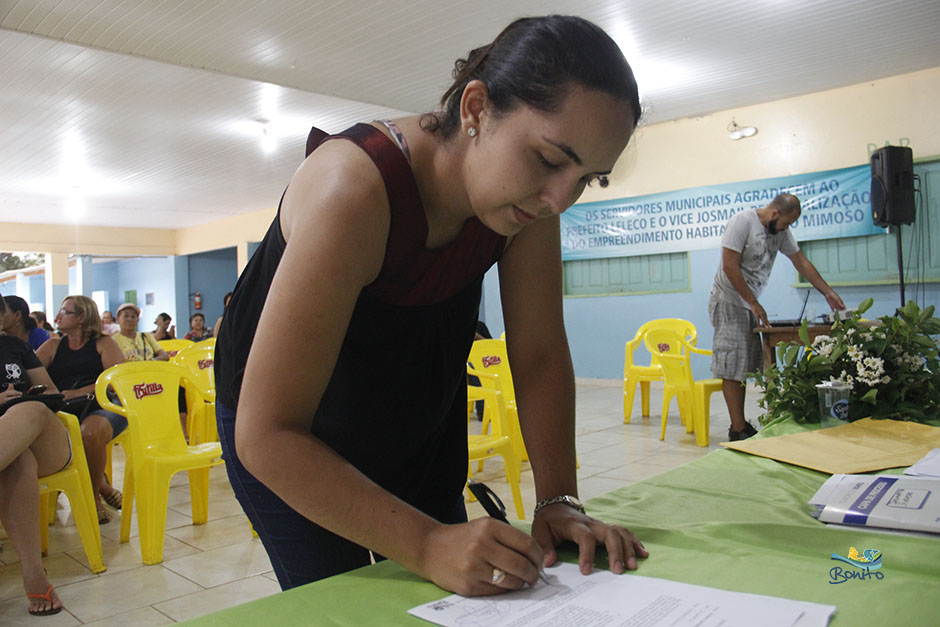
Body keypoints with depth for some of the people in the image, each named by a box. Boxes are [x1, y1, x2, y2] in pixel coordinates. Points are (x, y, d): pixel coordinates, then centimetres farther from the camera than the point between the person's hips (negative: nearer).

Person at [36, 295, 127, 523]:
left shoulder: (104, 343, 13)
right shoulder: (53, 346, 25)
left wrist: (75, 393, -14)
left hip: (104, 405, -3)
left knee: (91, 431, -38)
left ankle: (93, 495, -12)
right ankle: (101, 484, -10)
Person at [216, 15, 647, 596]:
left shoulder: (528, 199, -20)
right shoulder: (351, 190, -38)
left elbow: (541, 356, -13)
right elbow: (266, 435, -38)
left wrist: (559, 500, -23)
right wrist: (426, 544, -43)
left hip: (418, 426, 5)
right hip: (284, 437, -5)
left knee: (446, 601, 13)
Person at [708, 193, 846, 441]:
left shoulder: (781, 231, 9)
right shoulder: (742, 221, -15)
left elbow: (801, 261, 17)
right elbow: (730, 267, -20)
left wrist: (828, 292, 13)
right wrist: (754, 304, -16)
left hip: (749, 305, 8)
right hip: (728, 302, -8)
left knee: (743, 366, 9)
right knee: (732, 367, -8)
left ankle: (741, 426, 15)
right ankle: (738, 430, -6)